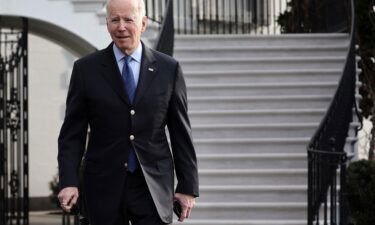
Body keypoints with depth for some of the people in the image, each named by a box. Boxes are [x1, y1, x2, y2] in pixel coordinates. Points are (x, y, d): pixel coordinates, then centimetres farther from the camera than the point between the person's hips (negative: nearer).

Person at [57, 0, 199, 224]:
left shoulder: (168, 69, 4)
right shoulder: (86, 69, 3)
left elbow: (181, 133, 6)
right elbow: (72, 133, 3)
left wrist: (188, 186, 4)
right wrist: (68, 182, -9)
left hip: (153, 186, 0)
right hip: (104, 186, 0)